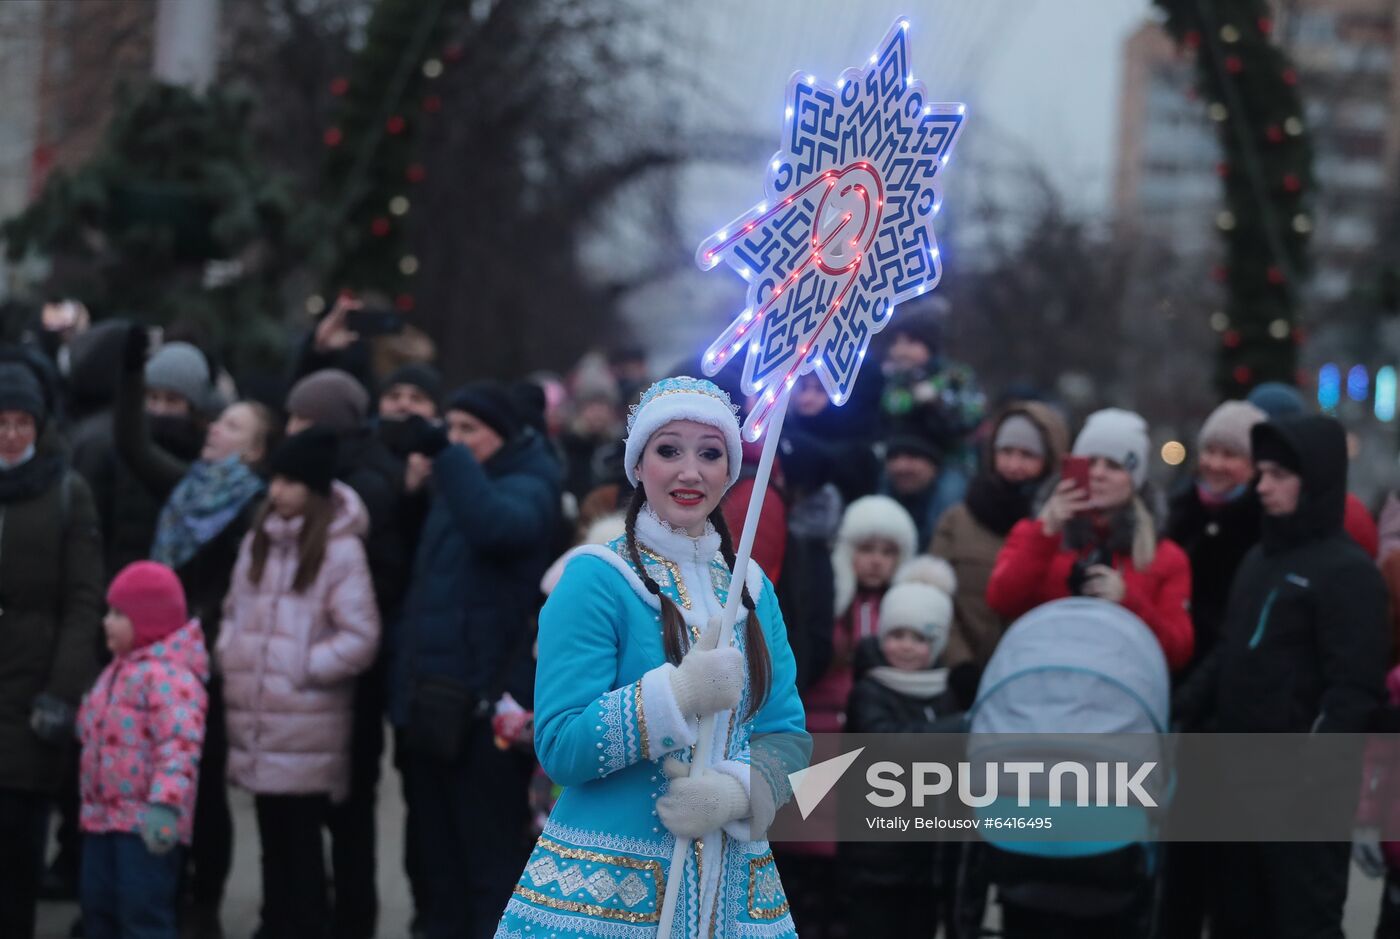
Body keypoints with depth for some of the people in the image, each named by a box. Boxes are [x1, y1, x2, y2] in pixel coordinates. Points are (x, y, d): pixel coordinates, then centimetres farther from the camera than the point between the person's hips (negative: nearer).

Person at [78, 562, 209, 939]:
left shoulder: (169, 675, -18)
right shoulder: (119, 670, 16)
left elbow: (179, 743, -28)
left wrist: (165, 803, -37)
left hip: (145, 823, -10)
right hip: (102, 816, 10)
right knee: (98, 908, 15)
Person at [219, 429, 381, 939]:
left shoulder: (340, 549, -11)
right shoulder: (258, 540, 11)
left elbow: (360, 638, -12)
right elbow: (235, 610, 22)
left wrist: (300, 670, -11)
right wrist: (230, 657, 5)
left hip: (308, 728, -6)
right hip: (255, 719, 6)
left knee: (301, 844, -3)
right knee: (273, 841, 13)